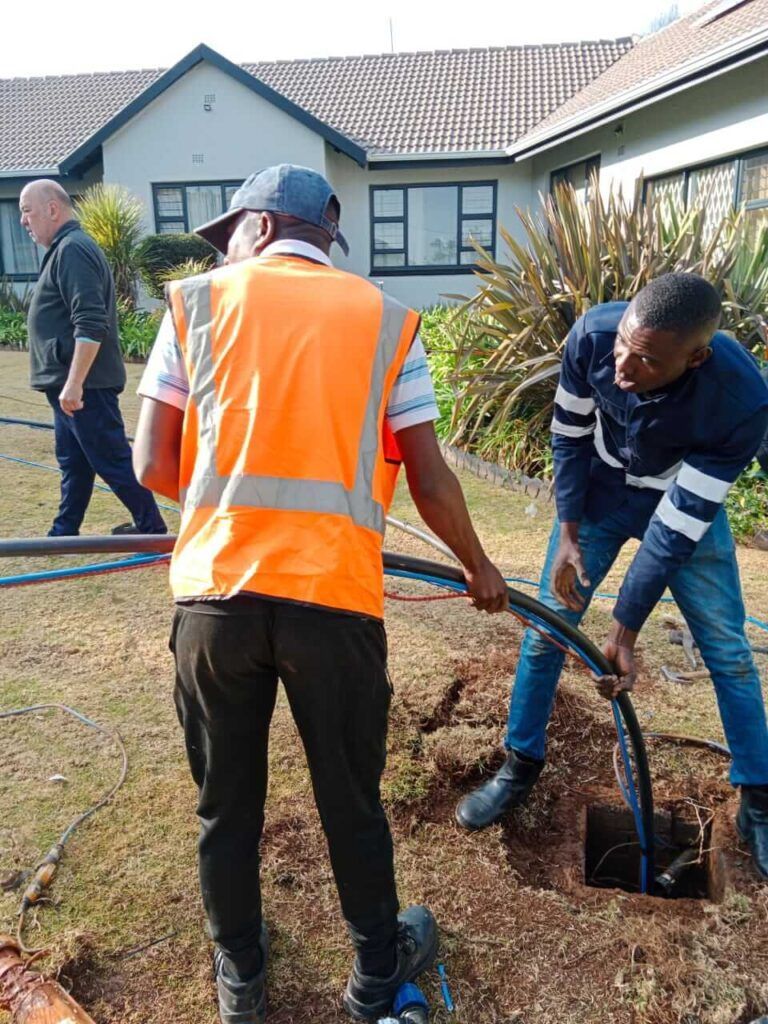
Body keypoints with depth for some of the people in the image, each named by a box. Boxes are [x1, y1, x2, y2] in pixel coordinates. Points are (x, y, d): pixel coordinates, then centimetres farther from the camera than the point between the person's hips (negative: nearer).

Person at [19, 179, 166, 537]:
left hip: (84, 384, -10)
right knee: (72, 462, 16)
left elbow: (91, 325, -25)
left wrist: (74, 383, -26)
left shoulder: (72, 250, -14)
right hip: (70, 382, 10)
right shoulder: (64, 249, 18)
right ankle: (64, 533, 26)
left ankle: (153, 529, 10)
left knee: (113, 460, -2)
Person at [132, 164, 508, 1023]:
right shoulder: (384, 319, 7)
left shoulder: (198, 301, 7)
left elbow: (154, 467, 2)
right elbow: (430, 481, 5)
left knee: (226, 803, 20)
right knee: (351, 800, 19)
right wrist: (477, 566, 21)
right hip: (336, 597, 0)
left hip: (214, 591, 1)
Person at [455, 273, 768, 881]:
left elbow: (678, 521, -29)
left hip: (687, 506, -1)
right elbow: (569, 435, -11)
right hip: (598, 494, 2)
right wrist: (568, 535, -13)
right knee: (547, 628, 2)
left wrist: (625, 630, -26)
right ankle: (520, 767, 22)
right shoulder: (594, 335, -30)